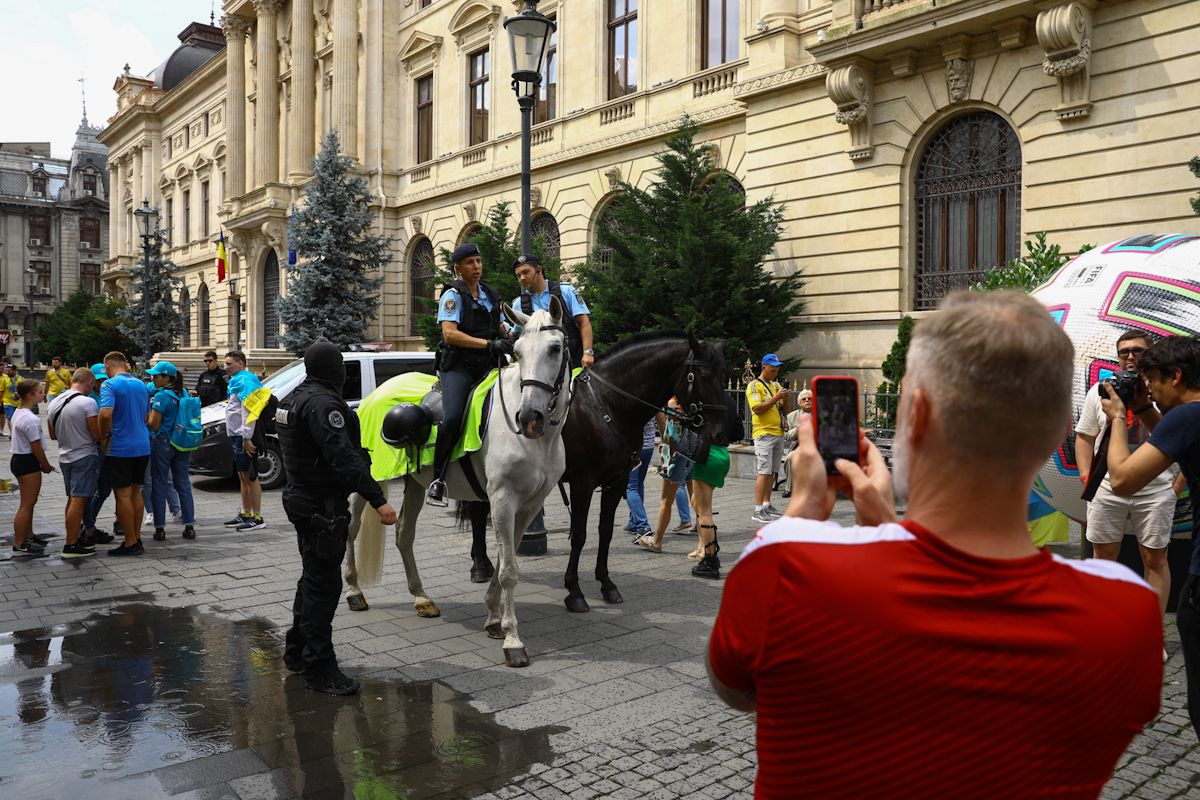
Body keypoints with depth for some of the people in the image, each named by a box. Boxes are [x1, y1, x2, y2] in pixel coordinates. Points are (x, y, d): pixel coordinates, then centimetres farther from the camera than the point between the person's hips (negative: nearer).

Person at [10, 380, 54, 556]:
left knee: (28, 503, 20)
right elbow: (36, 447, -18)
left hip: (19, 460, 10)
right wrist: (46, 466, -5)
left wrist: (42, 463, 13)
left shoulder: (18, 413, 9)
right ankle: (19, 546, 4)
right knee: (27, 505, -2)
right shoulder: (30, 419, -22)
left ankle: (28, 537, 31)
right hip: (28, 463, -10)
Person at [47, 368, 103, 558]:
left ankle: (75, 537, 23)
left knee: (73, 500, 16)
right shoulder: (88, 402, -17)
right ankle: (71, 546, -4)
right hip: (85, 456, -8)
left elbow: (53, 435, 17)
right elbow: (97, 435, -18)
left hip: (64, 457, 8)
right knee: (78, 501, -6)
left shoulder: (54, 403, 7)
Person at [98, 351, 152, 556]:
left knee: (123, 494, -1)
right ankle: (137, 538, 19)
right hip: (142, 446, 7)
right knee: (135, 491, 14)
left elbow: (106, 414, -25)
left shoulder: (110, 385, -11)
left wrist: (104, 434, -10)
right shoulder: (140, 385, 12)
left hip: (120, 448, -7)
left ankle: (130, 543, 3)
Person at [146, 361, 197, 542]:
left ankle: (160, 528, 5)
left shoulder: (161, 396, -15)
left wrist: (149, 409, 1)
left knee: (160, 486, 2)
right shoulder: (183, 393, 7)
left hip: (163, 443, -6)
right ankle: (189, 526, 10)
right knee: (183, 484, 11)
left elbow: (154, 425, -15)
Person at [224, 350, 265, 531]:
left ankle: (257, 518, -1)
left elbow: (249, 411, -22)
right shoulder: (237, 381, 16)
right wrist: (243, 437, 19)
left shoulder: (245, 381, -15)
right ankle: (245, 514, 24)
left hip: (245, 437, -10)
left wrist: (247, 438, -24)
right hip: (237, 435, 10)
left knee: (250, 477, -6)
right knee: (243, 476, 15)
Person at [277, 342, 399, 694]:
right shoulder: (322, 403, -21)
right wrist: (378, 499, -33)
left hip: (302, 497, 11)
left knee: (313, 578, 22)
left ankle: (297, 651, 34)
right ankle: (319, 668, 3)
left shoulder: (294, 399, 12)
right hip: (323, 506, -11)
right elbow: (343, 456, -30)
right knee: (324, 584, -4)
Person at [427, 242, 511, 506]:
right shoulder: (453, 294, -1)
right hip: (458, 366, -6)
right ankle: (438, 480, -15)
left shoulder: (489, 293, 20)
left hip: (486, 365, 7)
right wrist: (489, 344, -21)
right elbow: (450, 334, -15)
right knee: (452, 419, -26)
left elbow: (498, 328, 34)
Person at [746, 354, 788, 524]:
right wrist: (776, 398, -21)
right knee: (763, 472, -12)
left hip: (778, 433, 8)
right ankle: (757, 511, -12)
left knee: (771, 472, 11)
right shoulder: (754, 385, -7)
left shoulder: (776, 385, 17)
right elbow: (757, 409, -19)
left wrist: (785, 398, 3)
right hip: (764, 434, -8)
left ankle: (766, 505, 20)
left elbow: (784, 409, 22)